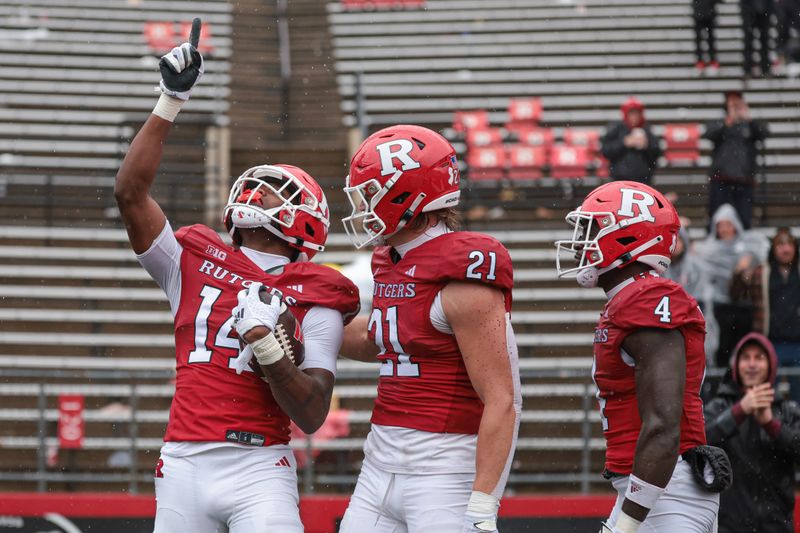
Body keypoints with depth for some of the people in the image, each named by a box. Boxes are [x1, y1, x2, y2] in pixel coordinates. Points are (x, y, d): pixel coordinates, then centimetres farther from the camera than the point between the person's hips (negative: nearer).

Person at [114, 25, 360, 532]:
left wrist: (266, 344, -17)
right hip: (184, 466, 2)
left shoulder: (313, 298, 4)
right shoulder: (193, 262, 11)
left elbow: (312, 416, -3)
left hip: (259, 470, -2)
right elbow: (131, 191, 1)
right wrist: (171, 101, 0)